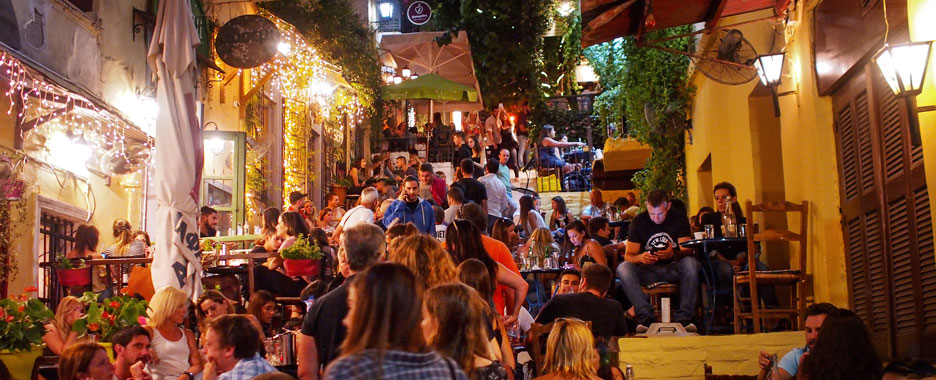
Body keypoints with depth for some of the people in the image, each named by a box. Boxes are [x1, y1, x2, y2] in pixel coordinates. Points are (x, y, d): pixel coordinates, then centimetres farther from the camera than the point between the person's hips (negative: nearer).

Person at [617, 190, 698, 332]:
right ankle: (645, 316, -32)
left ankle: (683, 317, -29)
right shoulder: (639, 222, -1)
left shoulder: (679, 219, -1)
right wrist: (641, 257, -30)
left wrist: (673, 254, -34)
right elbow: (628, 256, -5)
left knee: (691, 263, -33)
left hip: (673, 270, 0)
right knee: (623, 268, -29)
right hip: (648, 271, 0)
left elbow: (687, 251, -9)